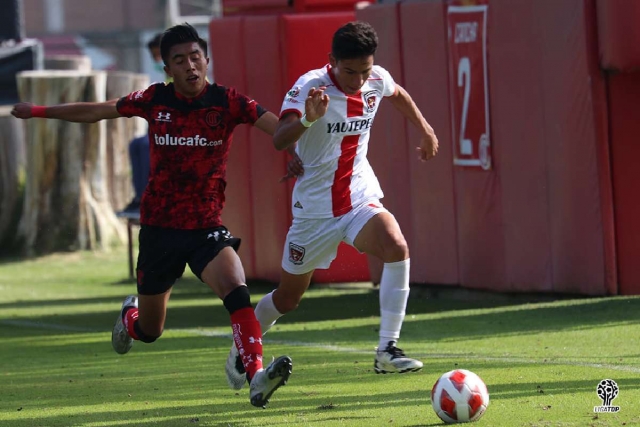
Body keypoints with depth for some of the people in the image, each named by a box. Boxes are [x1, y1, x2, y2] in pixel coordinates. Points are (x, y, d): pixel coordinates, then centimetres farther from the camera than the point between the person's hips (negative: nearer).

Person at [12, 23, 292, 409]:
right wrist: (39, 111, 19)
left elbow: (278, 126, -20)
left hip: (206, 227, -2)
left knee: (235, 287, -31)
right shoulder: (155, 100, -2)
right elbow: (96, 112, 12)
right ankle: (130, 315, 51)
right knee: (149, 331, 14)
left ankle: (257, 377, -38)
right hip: (159, 227, 2)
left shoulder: (227, 102, -8)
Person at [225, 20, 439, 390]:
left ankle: (387, 351, -22)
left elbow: (398, 94, 22)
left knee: (397, 249, -27)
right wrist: (308, 120, -54)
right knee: (289, 297, 10)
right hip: (315, 206, -3)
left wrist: (425, 129, 28)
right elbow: (279, 141, -36)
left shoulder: (377, 80, -5)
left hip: (361, 199, 3)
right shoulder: (310, 87, -21)